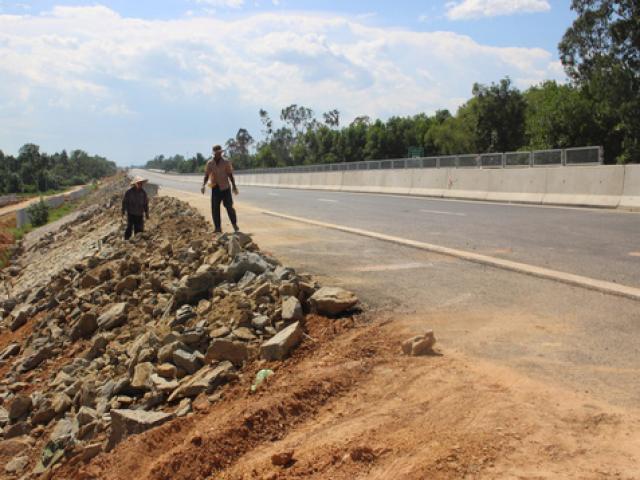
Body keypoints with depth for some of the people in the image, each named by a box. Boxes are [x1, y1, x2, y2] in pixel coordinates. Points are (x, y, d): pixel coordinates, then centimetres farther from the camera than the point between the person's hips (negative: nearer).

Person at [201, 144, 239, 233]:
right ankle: (218, 227, 6)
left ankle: (234, 224, 11)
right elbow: (206, 175, 7)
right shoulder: (210, 163, 5)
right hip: (215, 188, 2)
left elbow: (230, 174, 3)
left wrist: (234, 186, -2)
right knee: (215, 208, 0)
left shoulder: (226, 162, 0)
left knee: (229, 206, -4)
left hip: (225, 187, -2)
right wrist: (203, 185, -8)